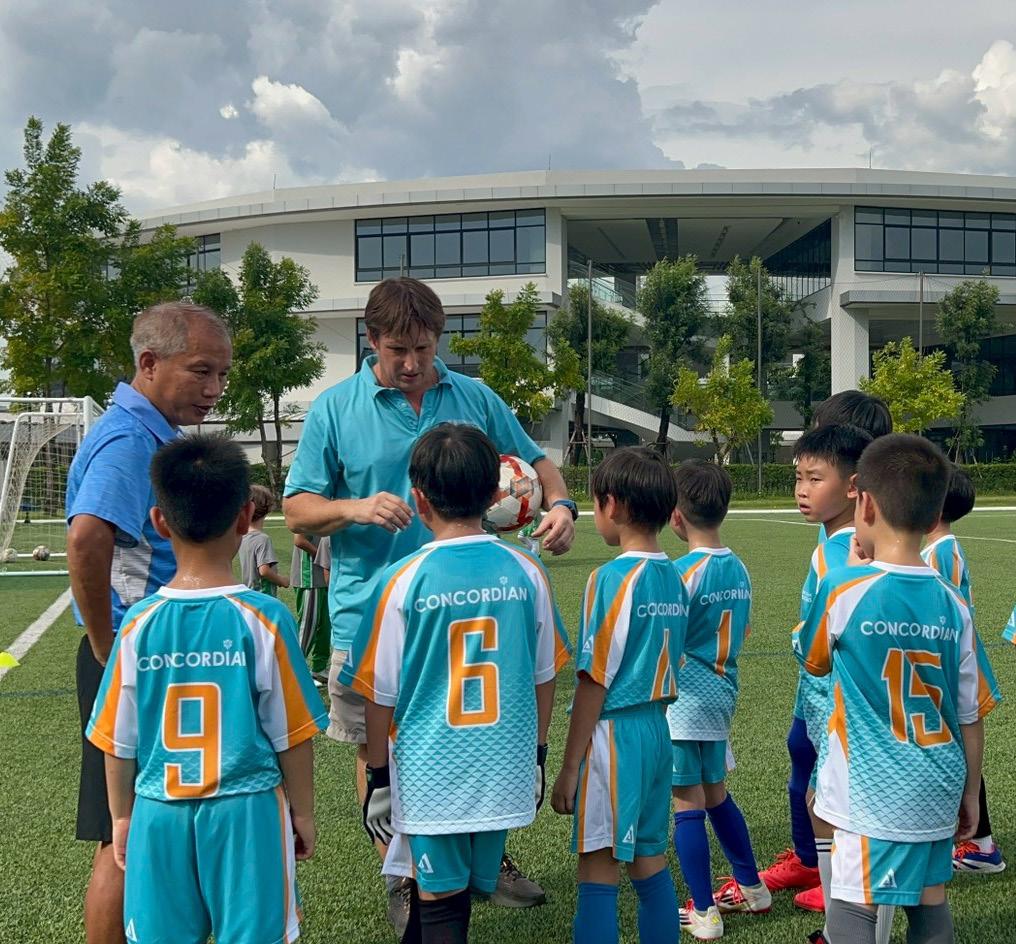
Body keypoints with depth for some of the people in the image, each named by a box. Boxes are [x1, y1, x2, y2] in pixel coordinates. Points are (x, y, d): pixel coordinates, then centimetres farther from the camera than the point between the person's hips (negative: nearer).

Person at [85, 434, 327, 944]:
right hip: (247, 810, -2)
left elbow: (119, 742, 2)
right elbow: (291, 734, -5)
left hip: (159, 814, 2)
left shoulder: (138, 624, -7)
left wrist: (121, 816, 16)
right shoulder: (264, 619, -12)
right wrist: (302, 811, 8)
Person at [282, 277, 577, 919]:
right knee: (380, 751, 8)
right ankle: (402, 878, 27)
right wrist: (354, 508, -21)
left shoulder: (475, 399, 4)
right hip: (371, 611, -2)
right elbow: (298, 511, -2)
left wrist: (560, 504, -7)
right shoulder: (335, 409, -3)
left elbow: (535, 461, 14)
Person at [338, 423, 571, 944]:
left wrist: (378, 775, 6)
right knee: (463, 890, 18)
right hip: (505, 772, 3)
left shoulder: (403, 581, -12)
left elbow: (381, 695, -6)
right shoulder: (525, 572, -4)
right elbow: (543, 678, 5)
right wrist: (536, 755, 18)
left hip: (432, 777, -3)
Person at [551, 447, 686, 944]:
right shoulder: (674, 579, 6)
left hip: (613, 732, -8)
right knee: (650, 860, 16)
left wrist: (569, 768, -10)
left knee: (598, 869, -1)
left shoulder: (612, 578, -16)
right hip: (658, 729, 8)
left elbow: (594, 682, -15)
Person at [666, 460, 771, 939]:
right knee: (717, 795, 22)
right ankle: (752, 888, 32)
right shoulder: (739, 569, 5)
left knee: (688, 804, 1)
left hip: (684, 701, -8)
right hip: (721, 696, 8)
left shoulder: (681, 572, -18)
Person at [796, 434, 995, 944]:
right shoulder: (952, 605, -2)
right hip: (936, 791, 5)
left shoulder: (842, 589, -14)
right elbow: (971, 716, 3)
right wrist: (970, 793, 16)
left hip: (873, 794, -5)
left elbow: (813, 661, 6)